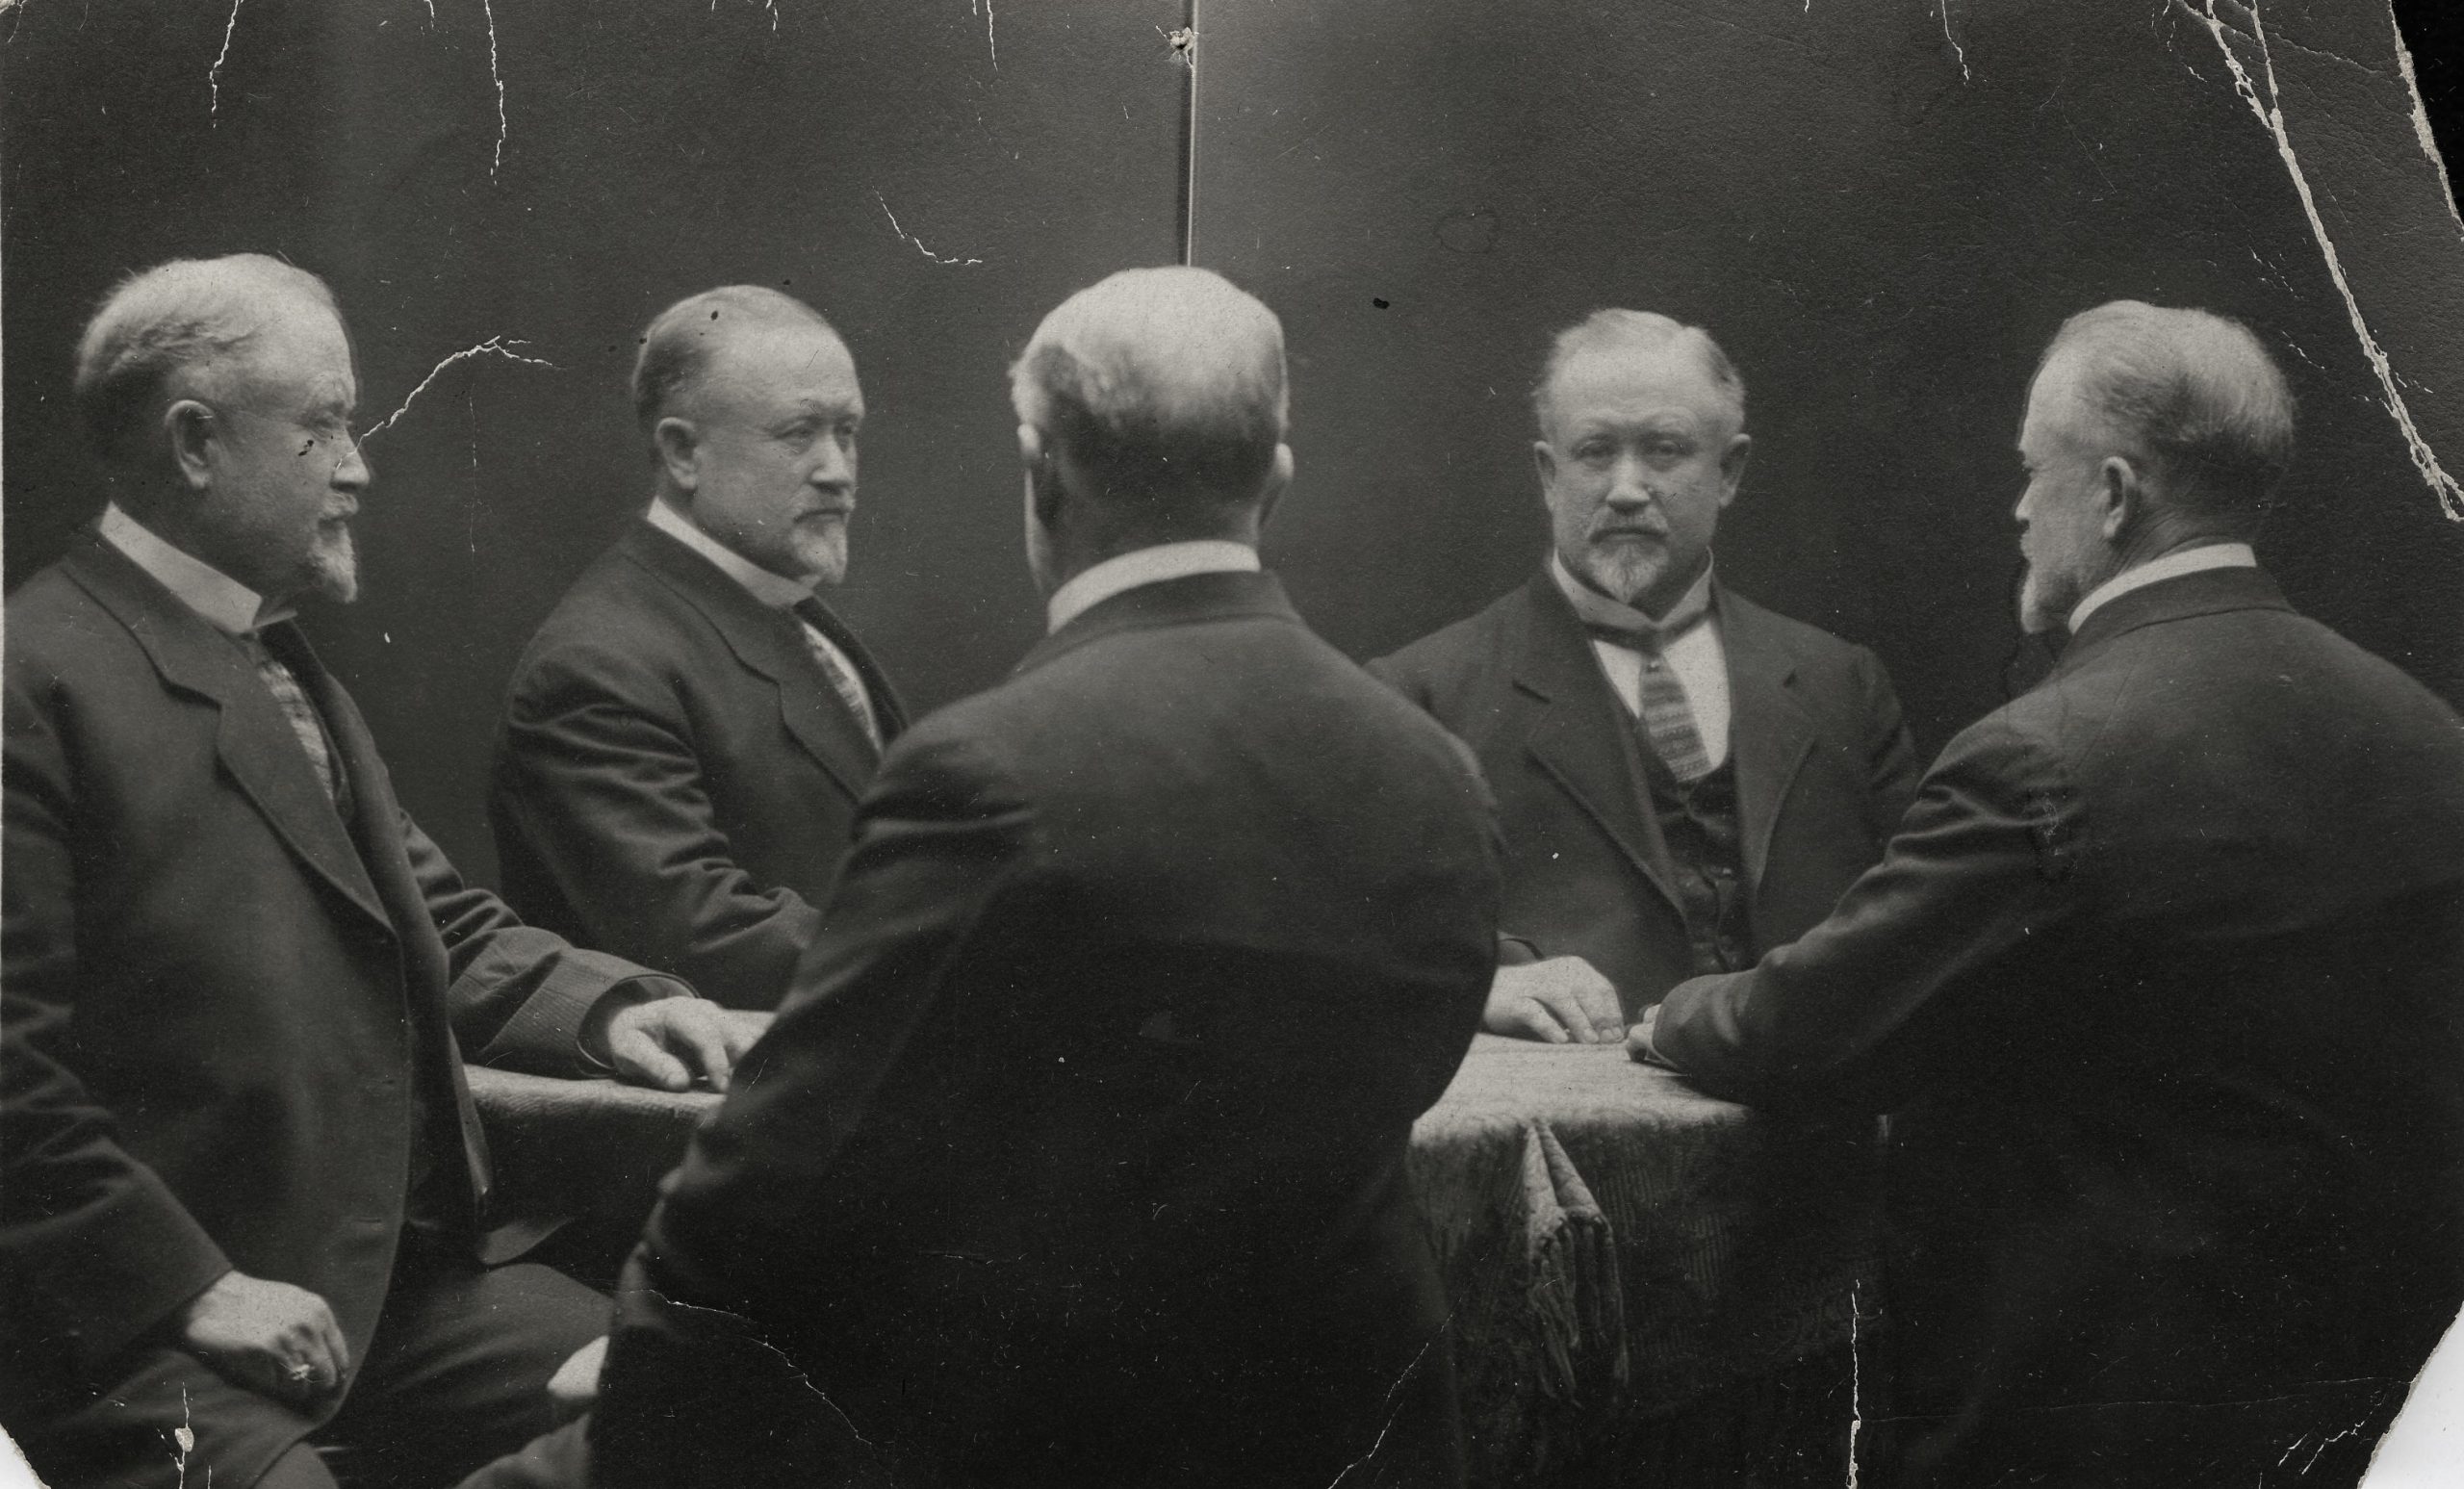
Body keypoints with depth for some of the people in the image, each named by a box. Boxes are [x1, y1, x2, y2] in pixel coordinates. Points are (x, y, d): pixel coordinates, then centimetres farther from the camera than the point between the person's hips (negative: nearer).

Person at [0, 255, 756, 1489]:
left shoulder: (289, 669, 18)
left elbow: (441, 923, 21)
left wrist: (606, 1011, 3)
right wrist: (191, 1288, -17)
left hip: (409, 1278, 8)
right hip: (157, 1356, -8)